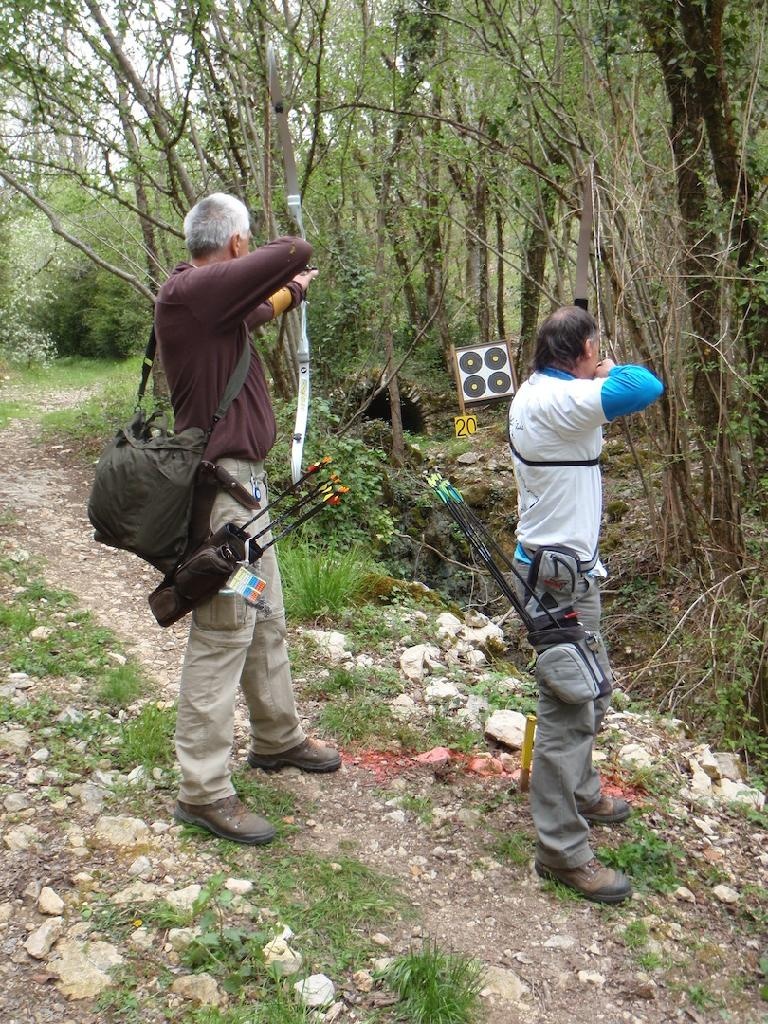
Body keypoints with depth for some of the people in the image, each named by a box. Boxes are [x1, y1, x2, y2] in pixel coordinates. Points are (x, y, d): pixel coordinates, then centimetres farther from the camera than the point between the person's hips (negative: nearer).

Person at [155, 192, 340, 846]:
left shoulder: (213, 299, 11)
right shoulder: (187, 292, -19)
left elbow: (250, 315, 35)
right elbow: (295, 252, -23)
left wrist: (289, 294, 50)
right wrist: (291, 262, 0)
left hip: (244, 479, 10)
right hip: (219, 485, -10)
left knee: (266, 620, 20)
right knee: (222, 633, -4)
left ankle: (277, 738, 38)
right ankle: (204, 791, 6)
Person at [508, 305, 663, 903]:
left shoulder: (539, 394, 10)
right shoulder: (557, 400, -22)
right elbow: (645, 388, -29)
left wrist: (597, 380, 6)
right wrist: (609, 371, -10)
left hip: (566, 567, 11)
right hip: (560, 577, -11)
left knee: (591, 690, 24)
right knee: (570, 705, -5)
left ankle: (580, 792, 42)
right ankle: (562, 851, 5)